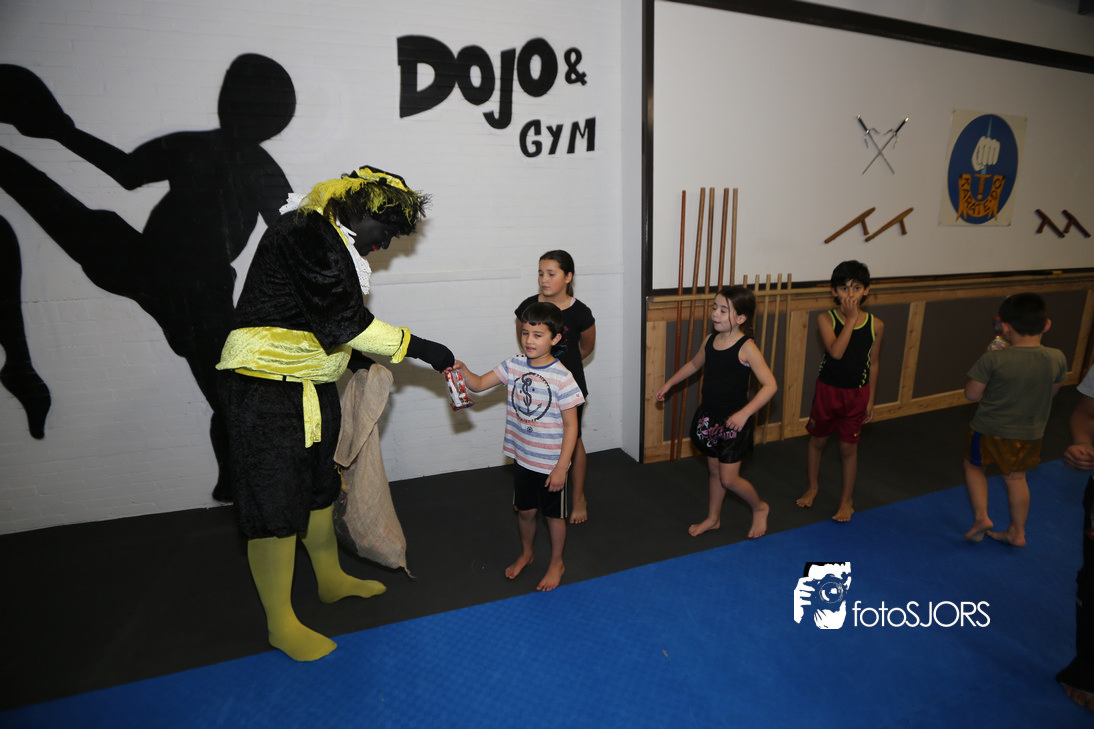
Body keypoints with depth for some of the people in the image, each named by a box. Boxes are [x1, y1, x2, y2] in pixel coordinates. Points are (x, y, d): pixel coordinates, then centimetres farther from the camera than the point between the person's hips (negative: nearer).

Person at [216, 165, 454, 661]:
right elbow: (344, 321, -26)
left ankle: (331, 579, 41)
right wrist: (417, 348, -22)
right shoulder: (305, 233, -20)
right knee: (275, 506, 1)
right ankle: (281, 624, 20)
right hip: (267, 394, -10)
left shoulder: (330, 239, 12)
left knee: (320, 487, 21)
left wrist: (362, 358, 11)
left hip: (311, 387, 10)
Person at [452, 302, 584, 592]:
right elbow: (479, 384, -1)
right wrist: (462, 369, -22)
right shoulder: (514, 365, -5)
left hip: (551, 463, -4)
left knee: (553, 514, 15)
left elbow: (571, 426, -17)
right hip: (522, 458, 5)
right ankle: (526, 553, 48)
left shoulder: (562, 378, -20)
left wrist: (561, 467, -17)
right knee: (525, 510, 22)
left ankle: (557, 562, 39)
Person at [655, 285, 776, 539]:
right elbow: (694, 364, 20)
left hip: (733, 421, -6)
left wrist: (745, 413, -32)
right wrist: (669, 383, 25)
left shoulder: (746, 347, -19)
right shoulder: (710, 340, 0)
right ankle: (713, 518, 38)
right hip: (709, 417, 6)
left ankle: (759, 508, 30)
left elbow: (769, 385, -23)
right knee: (713, 470, 20)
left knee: (728, 479, 1)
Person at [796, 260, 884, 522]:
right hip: (827, 390, 0)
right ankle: (813, 486, 38)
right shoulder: (826, 319, -12)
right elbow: (836, 352, -28)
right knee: (818, 441, 15)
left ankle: (847, 500, 27)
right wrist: (850, 319, -26)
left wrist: (870, 401, 4)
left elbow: (873, 364, 2)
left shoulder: (875, 325, -6)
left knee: (848, 447, 9)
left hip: (856, 394, 0)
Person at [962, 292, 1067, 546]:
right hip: (1030, 433, 4)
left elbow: (972, 393, -16)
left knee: (973, 465, 21)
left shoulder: (993, 359, -25)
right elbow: (1052, 392, 6)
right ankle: (1017, 532, 32)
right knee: (1016, 477, 21)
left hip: (990, 430, -4)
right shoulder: (1057, 358, -10)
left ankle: (981, 516, 11)